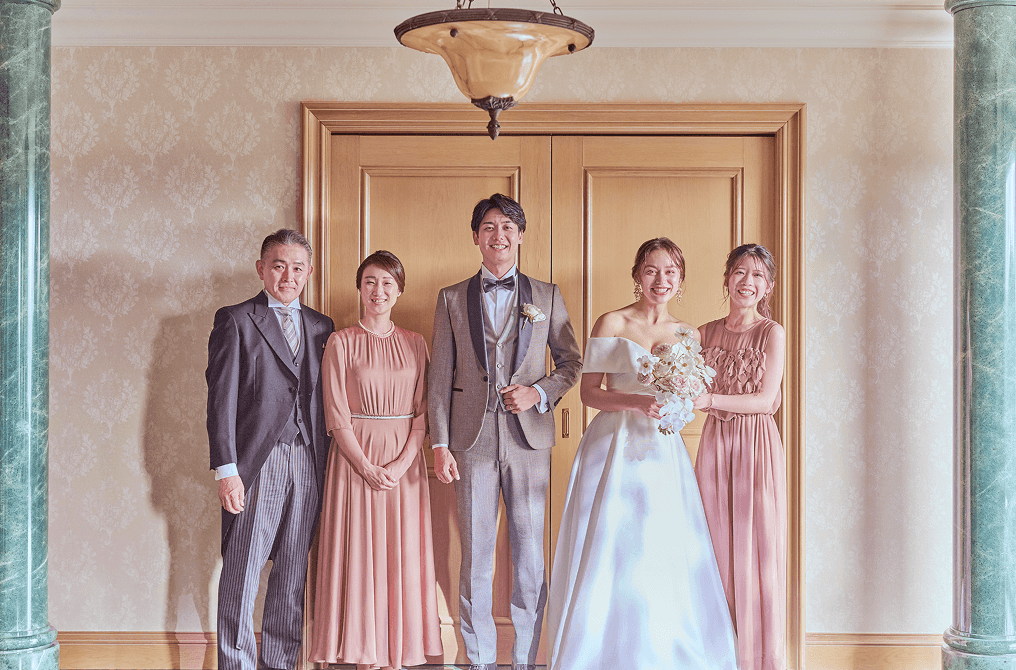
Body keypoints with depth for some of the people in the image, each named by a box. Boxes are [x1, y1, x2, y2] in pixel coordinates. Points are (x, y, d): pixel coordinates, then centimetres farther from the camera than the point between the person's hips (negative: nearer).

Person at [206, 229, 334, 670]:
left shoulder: (322, 327, 15)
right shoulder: (235, 321, 2)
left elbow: (326, 401, 15)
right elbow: (221, 400, -4)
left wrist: (327, 466, 6)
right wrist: (226, 470, -12)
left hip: (309, 465, 4)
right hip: (256, 463, -4)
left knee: (293, 575, 8)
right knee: (242, 574, -2)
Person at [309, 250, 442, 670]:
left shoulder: (415, 344, 7)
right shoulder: (341, 343, 0)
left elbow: (422, 414, 4)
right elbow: (337, 417, -5)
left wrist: (401, 464, -10)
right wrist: (367, 468, -13)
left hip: (404, 465, 2)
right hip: (355, 459, -2)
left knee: (401, 561, 4)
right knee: (359, 559, 0)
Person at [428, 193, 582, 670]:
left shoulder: (547, 297, 9)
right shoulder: (452, 299, 9)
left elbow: (572, 362, 13)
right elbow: (440, 376, 6)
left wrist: (539, 392, -6)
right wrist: (439, 443, -1)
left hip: (528, 437, 0)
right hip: (473, 438, 0)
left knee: (530, 554, 2)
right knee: (475, 555, 4)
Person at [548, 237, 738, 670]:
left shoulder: (688, 334, 11)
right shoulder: (611, 325, 1)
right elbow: (588, 393, -2)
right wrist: (638, 402, -17)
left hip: (663, 453, 3)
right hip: (615, 451, -3)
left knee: (667, 560, -1)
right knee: (608, 557, -3)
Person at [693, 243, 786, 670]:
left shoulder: (772, 333, -4)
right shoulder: (707, 333, 9)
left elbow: (765, 399, -11)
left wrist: (709, 400, -20)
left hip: (757, 445, -4)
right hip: (715, 443, 4)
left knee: (757, 550, -1)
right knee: (718, 550, 5)